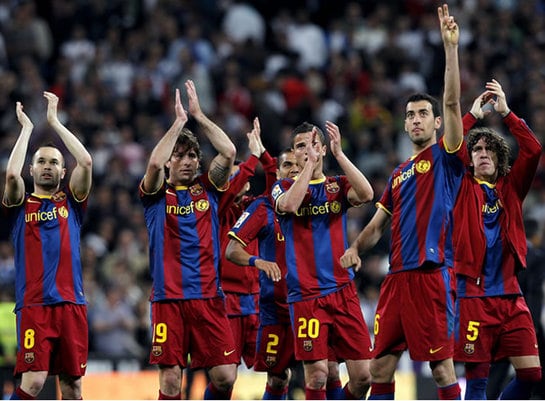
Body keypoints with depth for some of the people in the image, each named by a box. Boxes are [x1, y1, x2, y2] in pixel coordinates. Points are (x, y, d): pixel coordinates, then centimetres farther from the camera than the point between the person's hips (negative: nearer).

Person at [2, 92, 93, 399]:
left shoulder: (71, 201, 14)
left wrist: (55, 122, 4)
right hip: (33, 305, -2)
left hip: (71, 303, 2)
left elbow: (86, 162, -1)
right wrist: (27, 127, 0)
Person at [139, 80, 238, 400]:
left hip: (208, 296, 2)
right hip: (168, 298, -2)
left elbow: (229, 153, -3)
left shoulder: (208, 189, 12)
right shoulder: (157, 194, 6)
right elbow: (154, 163, -15)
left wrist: (199, 115, -1)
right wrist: (179, 121, -8)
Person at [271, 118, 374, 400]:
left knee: (362, 375, -3)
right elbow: (290, 205, -17)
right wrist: (309, 163, -12)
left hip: (343, 290, 2)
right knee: (317, 375, -10)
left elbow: (366, 194, -11)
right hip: (305, 295, -2)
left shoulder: (338, 186, 11)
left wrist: (339, 153, -12)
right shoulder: (284, 187, 7)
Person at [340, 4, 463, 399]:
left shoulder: (445, 156, 2)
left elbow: (452, 103, -10)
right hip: (397, 275, 7)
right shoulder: (400, 173, 21)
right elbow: (379, 224, 24)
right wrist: (356, 249, 4)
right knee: (381, 365, 6)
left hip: (432, 274, -7)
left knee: (442, 366, -7)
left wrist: (451, 46, -17)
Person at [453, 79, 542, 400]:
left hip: (510, 295, 3)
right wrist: (473, 115, -8)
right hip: (473, 293, -3)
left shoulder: (510, 187, 12)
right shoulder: (463, 189, 6)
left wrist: (506, 113, -5)